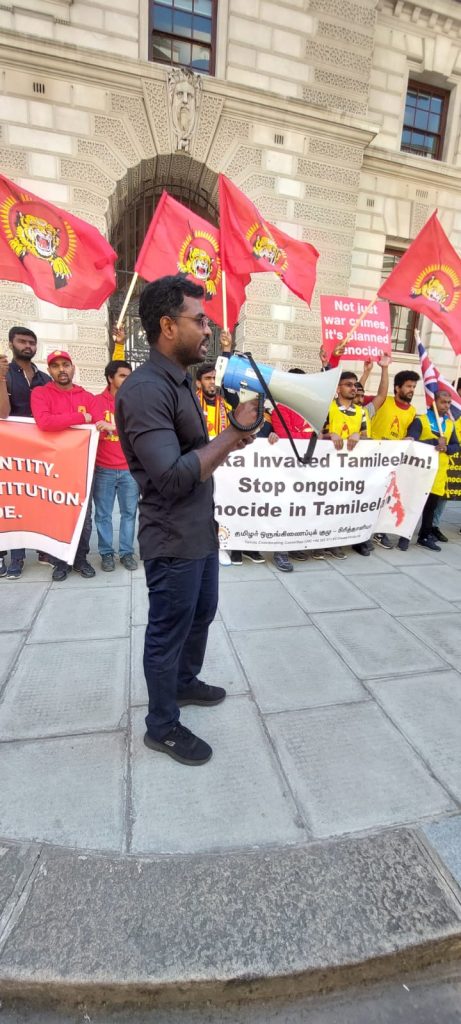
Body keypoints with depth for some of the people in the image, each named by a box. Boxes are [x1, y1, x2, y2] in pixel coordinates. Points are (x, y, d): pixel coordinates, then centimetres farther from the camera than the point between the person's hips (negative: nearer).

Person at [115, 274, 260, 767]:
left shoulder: (181, 380, 9)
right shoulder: (144, 389, -22)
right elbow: (173, 476, -29)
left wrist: (233, 438, 2)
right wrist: (233, 432, -23)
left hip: (201, 532, 10)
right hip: (173, 542, -10)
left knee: (201, 614, 26)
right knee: (168, 632, 9)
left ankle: (185, 681, 51)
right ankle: (162, 726, 32)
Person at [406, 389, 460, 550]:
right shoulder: (420, 420, -5)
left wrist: (446, 448, -10)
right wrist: (436, 442, -21)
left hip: (440, 471, 6)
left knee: (432, 504, 10)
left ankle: (425, 535, 21)